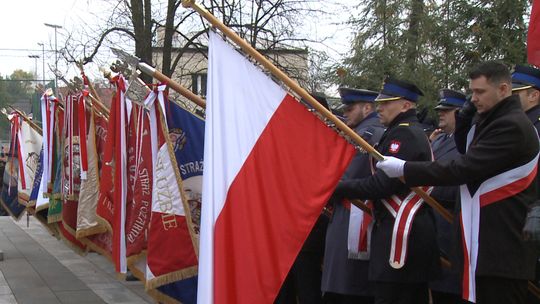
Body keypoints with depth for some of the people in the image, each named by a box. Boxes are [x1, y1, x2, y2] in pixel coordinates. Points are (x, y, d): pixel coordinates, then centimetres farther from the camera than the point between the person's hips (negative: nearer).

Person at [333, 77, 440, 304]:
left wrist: (336, 188, -10)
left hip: (400, 236, -10)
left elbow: (383, 184, -19)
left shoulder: (404, 134, -12)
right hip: (417, 234, 10)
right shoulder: (416, 133, 20)